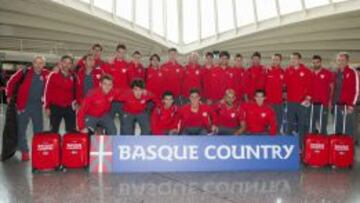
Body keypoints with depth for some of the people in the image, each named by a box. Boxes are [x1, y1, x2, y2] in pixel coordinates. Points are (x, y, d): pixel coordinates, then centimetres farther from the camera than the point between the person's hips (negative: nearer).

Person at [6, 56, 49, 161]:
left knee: (39, 129, 10)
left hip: (37, 105, 2)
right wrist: (9, 96, -1)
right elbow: (11, 82, 0)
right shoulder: (25, 72, -7)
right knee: (22, 128, 3)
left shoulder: (46, 74, 0)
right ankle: (24, 151, 15)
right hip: (24, 104, -2)